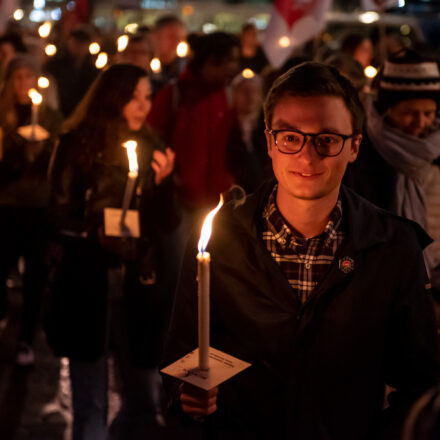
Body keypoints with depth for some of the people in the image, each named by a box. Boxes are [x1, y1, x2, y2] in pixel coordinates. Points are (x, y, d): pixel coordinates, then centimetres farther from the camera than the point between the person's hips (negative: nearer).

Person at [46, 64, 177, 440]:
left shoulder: (152, 149, 8)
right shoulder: (78, 144, -2)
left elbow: (167, 223, 6)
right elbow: (60, 212, -2)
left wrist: (163, 181, -11)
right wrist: (95, 234, -20)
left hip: (138, 282, 3)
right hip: (87, 281, -3)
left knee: (145, 401, 7)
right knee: (90, 405, 1)